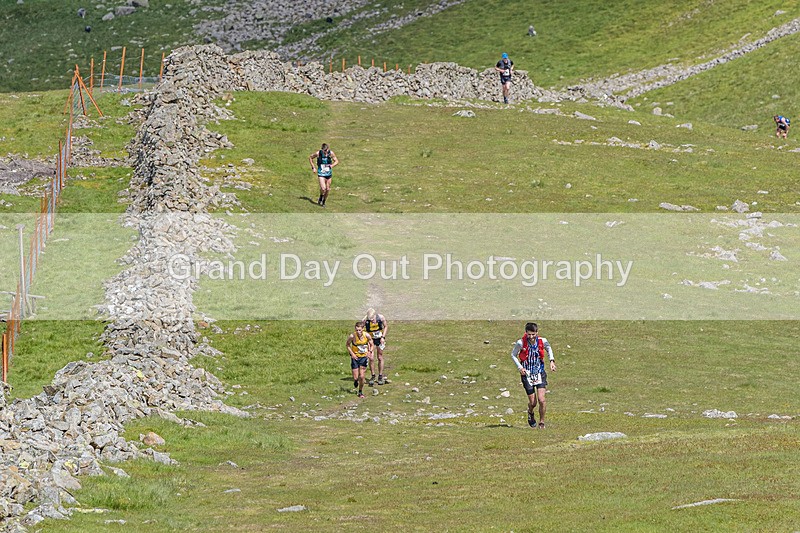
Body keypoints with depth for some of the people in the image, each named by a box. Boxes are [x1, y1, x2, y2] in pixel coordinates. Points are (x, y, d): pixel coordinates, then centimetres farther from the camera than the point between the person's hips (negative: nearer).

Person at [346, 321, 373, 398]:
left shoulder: (367, 335, -16)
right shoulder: (352, 336, -20)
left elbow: (371, 345, 1)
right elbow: (347, 344, -2)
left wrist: (370, 352, -18)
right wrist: (352, 353, -12)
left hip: (364, 357, 0)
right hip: (355, 357, 0)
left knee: (361, 376, -4)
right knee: (355, 377, 0)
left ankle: (360, 392, 16)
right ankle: (355, 381, 38)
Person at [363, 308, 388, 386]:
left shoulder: (380, 317, -17)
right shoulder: (365, 320, -20)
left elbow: (386, 327, 0)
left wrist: (383, 337, -9)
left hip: (379, 339, 1)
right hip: (370, 339, -1)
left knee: (380, 358, 5)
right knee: (371, 359, -7)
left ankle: (380, 376, 15)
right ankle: (372, 376, 7)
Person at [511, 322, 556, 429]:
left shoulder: (542, 341, -9)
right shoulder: (520, 343, -15)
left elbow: (548, 348, 15)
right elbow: (513, 355, 2)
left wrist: (551, 360, 3)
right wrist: (519, 367, -10)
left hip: (540, 373, 1)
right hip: (527, 374, -1)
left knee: (541, 400, -13)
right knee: (533, 402, 2)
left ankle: (542, 422, 8)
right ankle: (531, 413, 38)